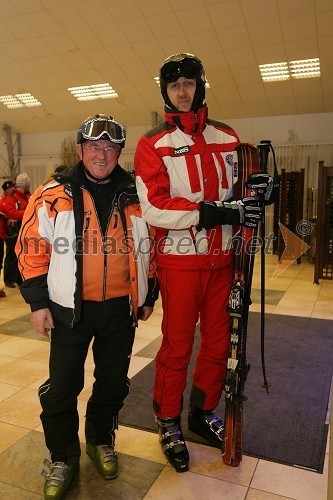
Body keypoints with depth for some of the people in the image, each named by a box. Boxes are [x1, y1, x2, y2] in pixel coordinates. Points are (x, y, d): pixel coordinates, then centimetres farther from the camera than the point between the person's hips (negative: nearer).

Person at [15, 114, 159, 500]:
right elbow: (31, 248, -2)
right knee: (62, 387, 6)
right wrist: (37, 301, -4)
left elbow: (152, 247, 10)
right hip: (70, 307, -2)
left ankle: (101, 442, 41)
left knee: (113, 381, 16)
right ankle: (62, 458, 31)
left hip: (121, 307, 3)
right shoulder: (53, 196, -5)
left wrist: (148, 296, 11)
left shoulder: (136, 197, 2)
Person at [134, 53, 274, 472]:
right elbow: (154, 208, -16)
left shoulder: (227, 138, 10)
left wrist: (254, 190, -7)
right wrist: (218, 212, -25)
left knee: (219, 340, 13)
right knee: (177, 345, 5)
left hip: (222, 258, 5)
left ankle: (203, 412, 36)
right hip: (180, 261, -4)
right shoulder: (153, 144, -3)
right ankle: (168, 422, 27)